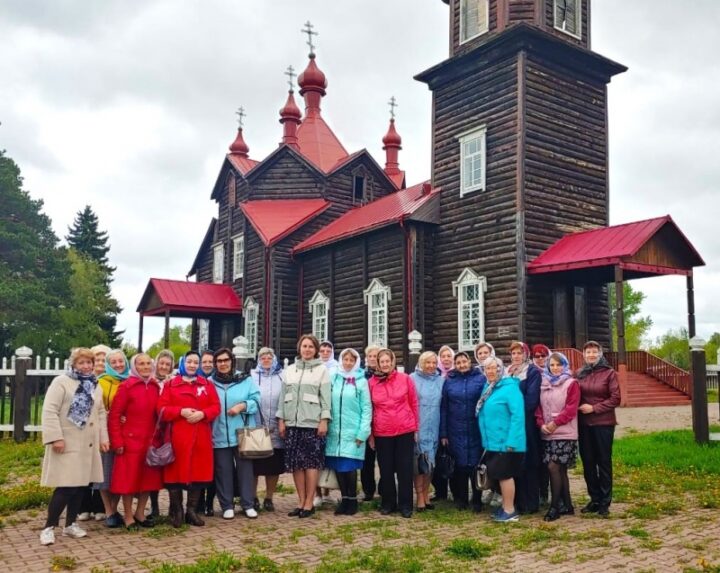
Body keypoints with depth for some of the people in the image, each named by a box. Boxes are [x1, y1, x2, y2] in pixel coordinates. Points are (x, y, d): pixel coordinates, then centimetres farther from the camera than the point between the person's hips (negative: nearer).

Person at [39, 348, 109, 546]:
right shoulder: (61, 382, -6)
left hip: (87, 445, 6)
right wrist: (55, 437, -19)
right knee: (65, 487, -10)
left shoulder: (95, 386, 14)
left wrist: (103, 437, 10)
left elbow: (100, 413, 17)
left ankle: (70, 524, 22)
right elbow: (49, 411, -12)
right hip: (67, 444, -6)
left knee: (80, 485, 9)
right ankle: (49, 527, 3)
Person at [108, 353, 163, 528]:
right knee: (129, 478, 3)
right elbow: (114, 415, -9)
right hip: (130, 440, -5)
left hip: (150, 440, 5)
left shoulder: (155, 387, 7)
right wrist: (117, 441, -13)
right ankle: (128, 516, 16)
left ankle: (140, 513, 25)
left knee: (149, 477, 10)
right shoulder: (126, 386, -8)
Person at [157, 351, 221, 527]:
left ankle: (192, 510, 15)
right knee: (176, 471, 0)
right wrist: (181, 411, -17)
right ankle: (176, 511, 12)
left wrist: (202, 414, -15)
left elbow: (216, 407, 4)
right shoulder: (170, 385, 5)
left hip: (201, 437, 2)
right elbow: (162, 409, -3)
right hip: (178, 436, -2)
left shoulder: (207, 385, 11)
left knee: (198, 471, 4)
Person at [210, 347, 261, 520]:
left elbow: (256, 401, 1)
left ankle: (248, 505, 12)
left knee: (245, 469, 3)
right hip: (220, 435, 1)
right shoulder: (209, 383, 8)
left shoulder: (245, 380, 5)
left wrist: (242, 406, -16)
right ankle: (227, 506, 15)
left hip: (243, 434, -1)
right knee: (223, 471, 5)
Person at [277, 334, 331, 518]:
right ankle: (301, 501, 13)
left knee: (311, 462, -1)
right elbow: (283, 396, 12)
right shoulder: (290, 370, 13)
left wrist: (324, 420, -11)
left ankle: (309, 503, 5)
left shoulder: (321, 369, 3)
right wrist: (281, 419, 6)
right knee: (296, 463, 5)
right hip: (292, 423, 4)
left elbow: (325, 397, -3)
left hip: (312, 423, -4)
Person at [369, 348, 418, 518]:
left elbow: (414, 404, 4)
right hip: (381, 433, 1)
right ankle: (388, 503, 23)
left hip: (405, 430, -1)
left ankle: (405, 505, 14)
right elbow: (369, 409, 5)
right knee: (386, 469, 10)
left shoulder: (405, 379, -1)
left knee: (405, 468, 4)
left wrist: (415, 428, 4)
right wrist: (370, 433, 4)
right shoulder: (372, 382, 1)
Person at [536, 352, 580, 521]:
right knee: (560, 470, 10)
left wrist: (556, 422, -15)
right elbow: (539, 406, 9)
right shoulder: (543, 384, 13)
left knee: (553, 467, -13)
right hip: (547, 434, 5)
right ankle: (567, 505, 19)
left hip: (565, 433, -5)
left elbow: (572, 408, -10)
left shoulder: (571, 383, -3)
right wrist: (541, 424, -6)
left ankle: (555, 507, -4)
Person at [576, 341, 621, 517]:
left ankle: (605, 502, 11)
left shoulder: (609, 373, -4)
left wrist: (594, 408, -13)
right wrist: (578, 407, -7)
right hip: (583, 424, 4)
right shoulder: (579, 374, 7)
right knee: (588, 462, 8)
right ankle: (594, 499, 20)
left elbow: (615, 399, -7)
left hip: (603, 423, -4)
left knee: (604, 461, 3)